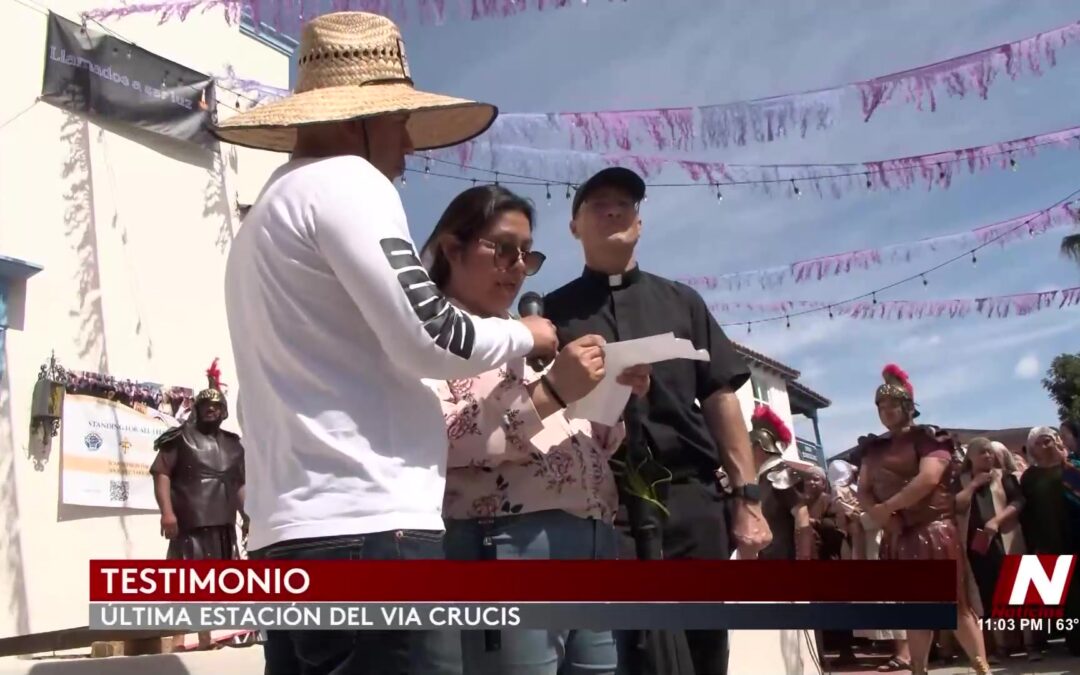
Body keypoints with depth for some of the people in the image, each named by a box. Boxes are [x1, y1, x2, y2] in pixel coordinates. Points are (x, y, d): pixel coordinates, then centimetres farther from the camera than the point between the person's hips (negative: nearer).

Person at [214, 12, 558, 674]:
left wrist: (425, 421, 31)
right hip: (365, 526, -10)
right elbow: (428, 337, -13)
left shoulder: (268, 209, 25)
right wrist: (526, 335, 5)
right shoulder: (344, 180, -5)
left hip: (295, 529, 10)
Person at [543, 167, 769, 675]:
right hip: (604, 505, -3)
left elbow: (720, 399, 12)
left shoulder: (681, 302, 18)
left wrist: (747, 498, 4)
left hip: (692, 499, 3)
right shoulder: (554, 311, 11)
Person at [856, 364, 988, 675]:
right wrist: (879, 515, -9)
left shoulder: (929, 438, -3)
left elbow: (927, 479, -18)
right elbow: (863, 491, 11)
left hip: (933, 531, -6)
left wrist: (887, 507, -15)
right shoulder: (874, 447, 15)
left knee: (955, 604, -8)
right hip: (898, 538, 6)